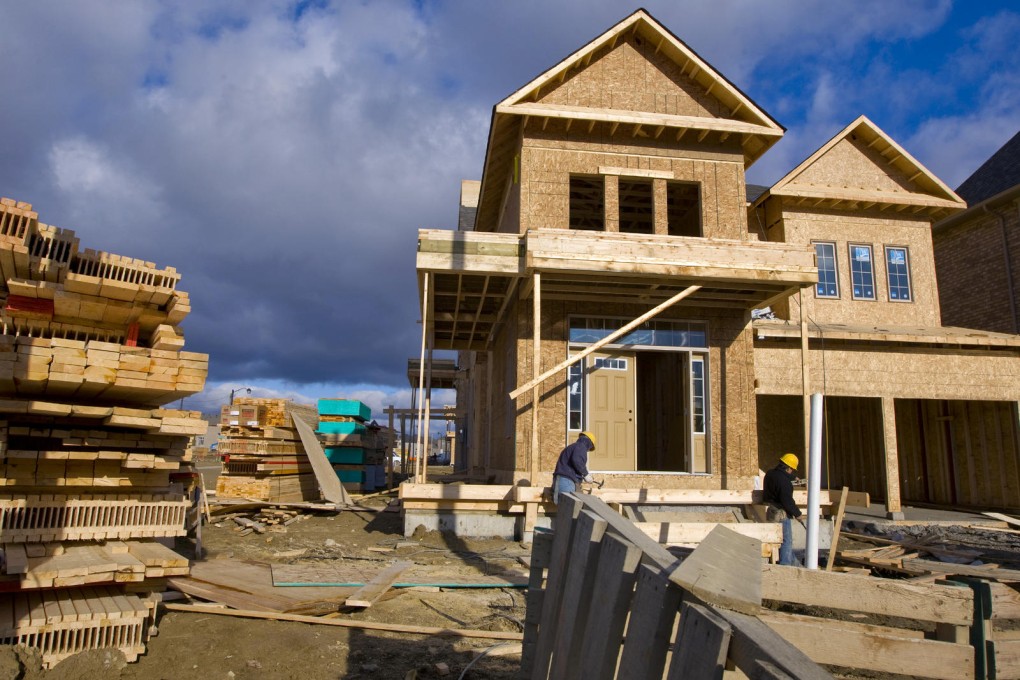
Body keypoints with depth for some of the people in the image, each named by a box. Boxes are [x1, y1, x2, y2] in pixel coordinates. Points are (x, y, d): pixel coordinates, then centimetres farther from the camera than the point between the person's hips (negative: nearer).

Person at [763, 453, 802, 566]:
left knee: (787, 540, 21)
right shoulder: (784, 480, -23)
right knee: (786, 541, 1)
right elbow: (787, 501, -24)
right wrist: (797, 513, -9)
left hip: (771, 511, 10)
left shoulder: (770, 474, 7)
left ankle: (793, 563, 31)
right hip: (781, 513, -10)